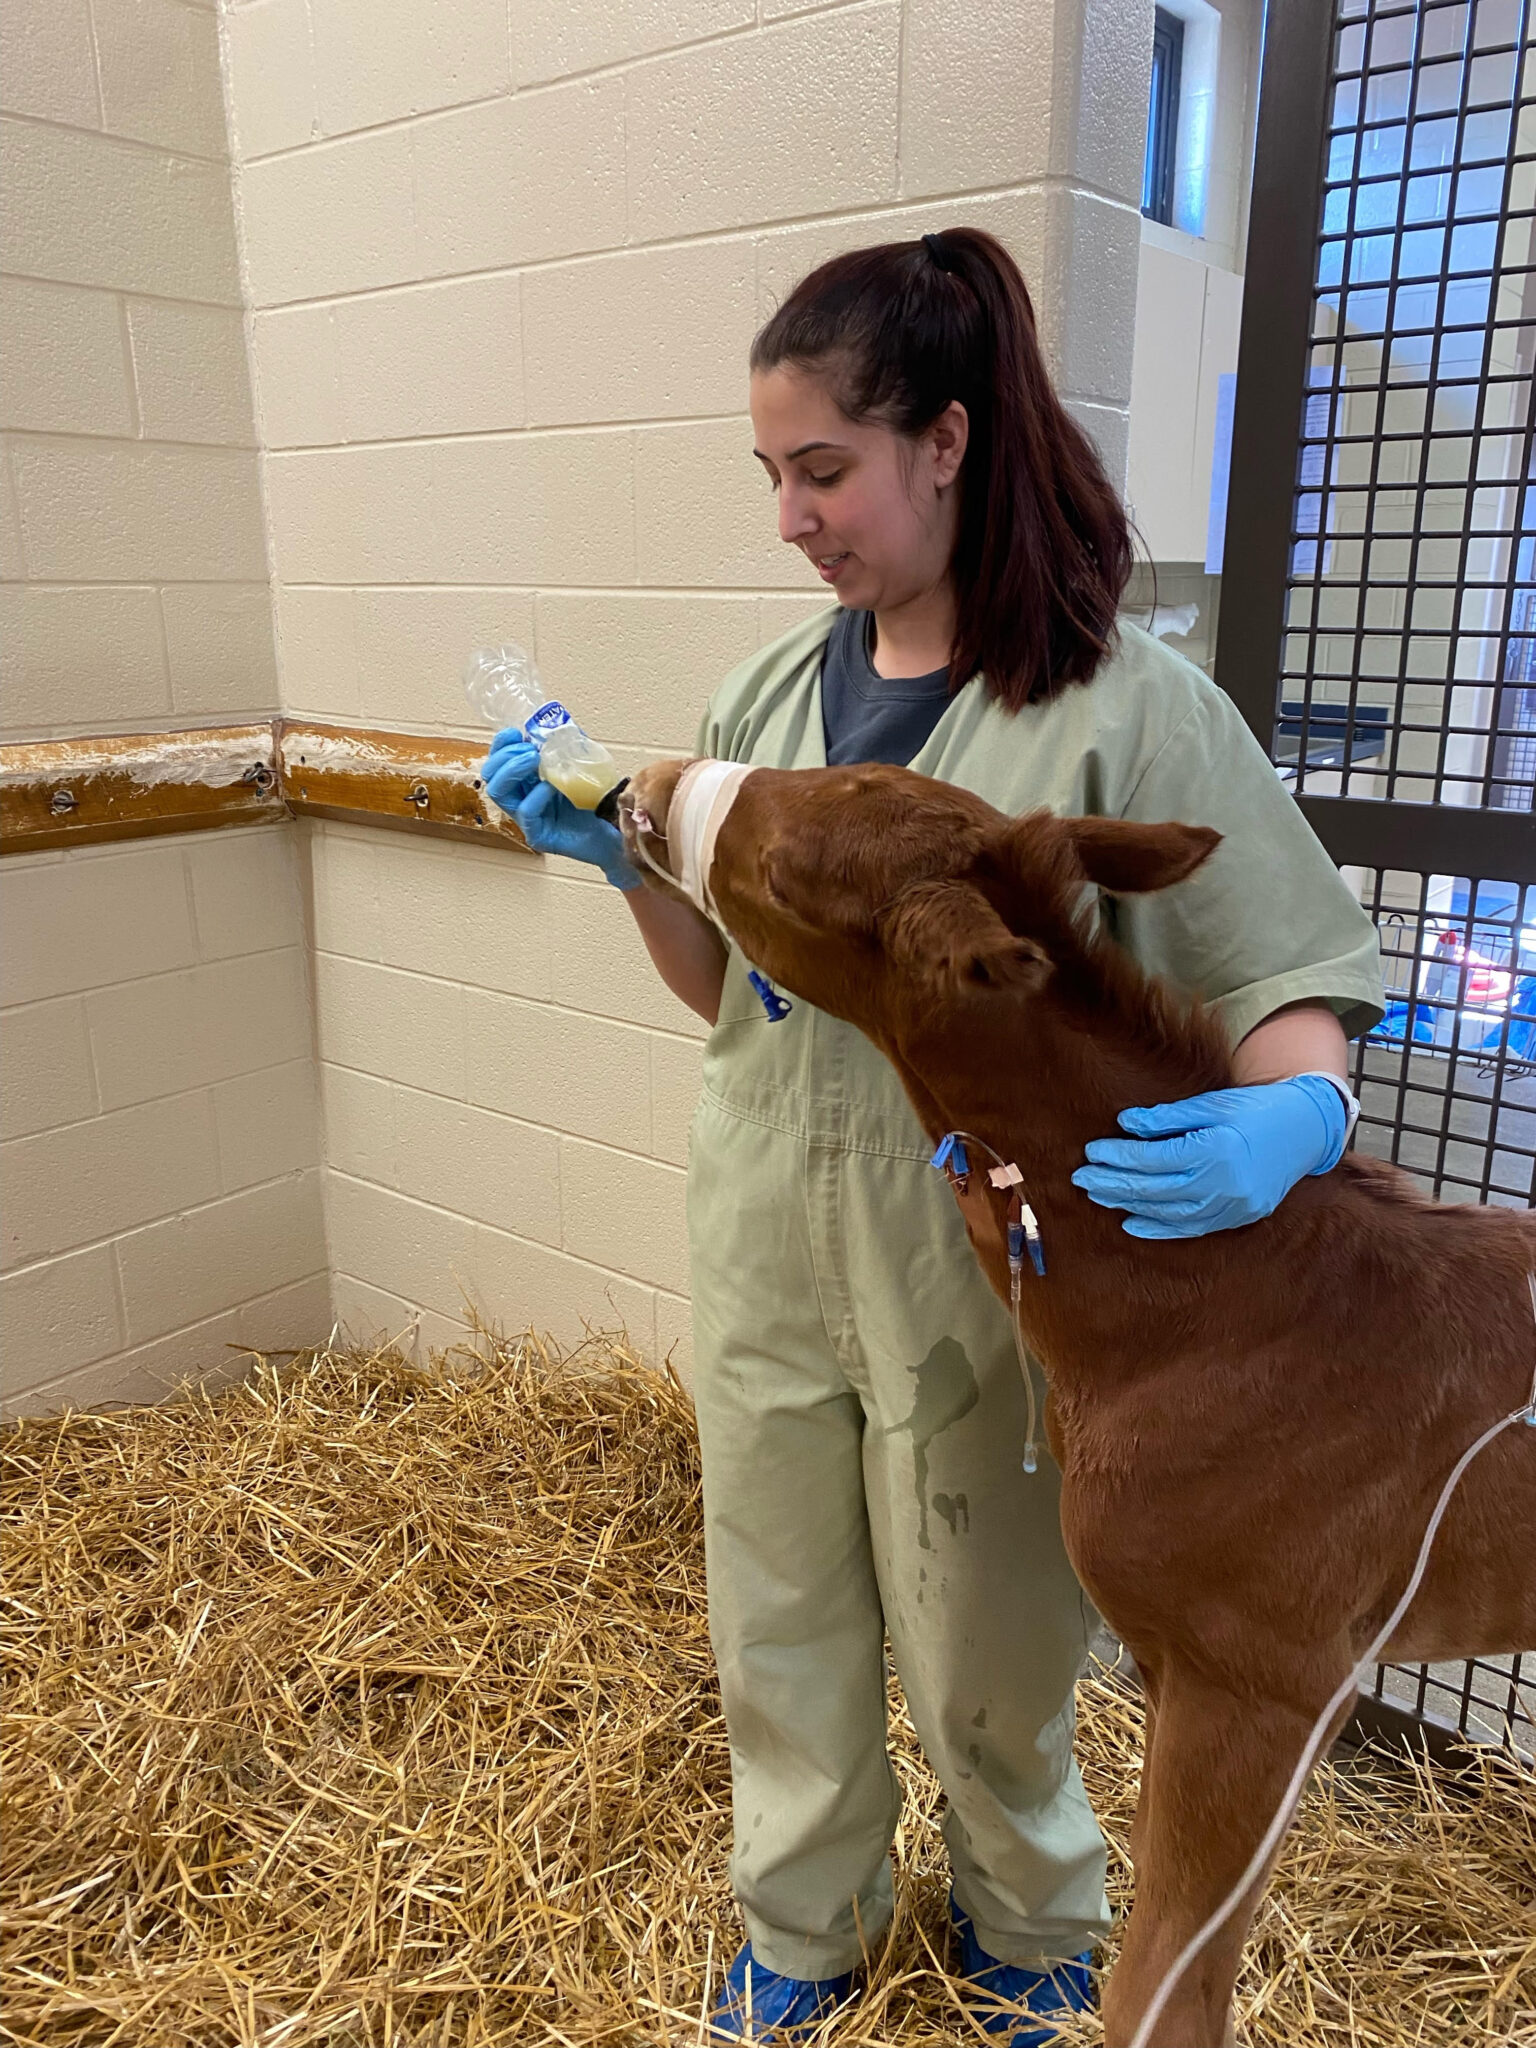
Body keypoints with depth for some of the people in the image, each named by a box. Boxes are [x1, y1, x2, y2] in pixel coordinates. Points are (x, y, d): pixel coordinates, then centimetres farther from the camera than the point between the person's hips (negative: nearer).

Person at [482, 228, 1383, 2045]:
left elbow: (1293, 978, -12)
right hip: (769, 1265, 5)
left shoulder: (1125, 707, -15)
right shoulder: (769, 696, 0)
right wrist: (624, 856, -9)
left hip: (980, 1276, -4)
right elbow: (723, 985, 7)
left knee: (983, 1658, 19)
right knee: (781, 1635, 23)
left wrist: (1296, 1117, -33)